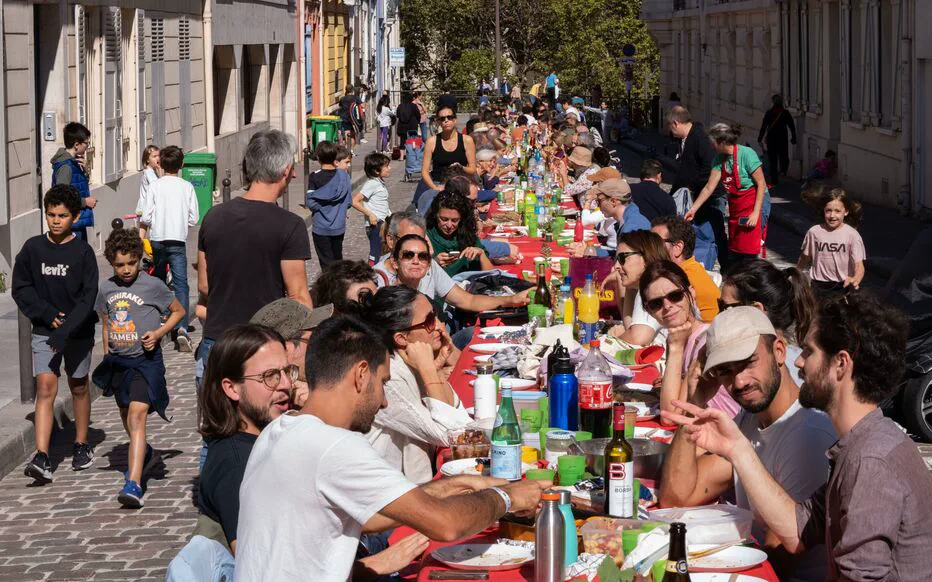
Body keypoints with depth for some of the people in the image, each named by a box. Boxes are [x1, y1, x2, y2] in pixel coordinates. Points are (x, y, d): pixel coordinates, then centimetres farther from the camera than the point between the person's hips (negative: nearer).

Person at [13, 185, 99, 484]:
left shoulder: (83, 252, -9)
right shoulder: (32, 248, -3)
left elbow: (88, 297, -13)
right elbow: (20, 288, 3)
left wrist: (65, 332, -21)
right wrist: (48, 315, -10)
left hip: (78, 332, -1)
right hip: (44, 332, 1)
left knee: (79, 387, 13)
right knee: (45, 388, -9)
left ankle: (82, 445, 31)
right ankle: (41, 458, -16)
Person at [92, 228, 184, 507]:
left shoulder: (153, 286, -7)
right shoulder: (106, 289, 6)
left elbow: (179, 311, 5)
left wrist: (158, 332, -10)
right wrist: (106, 358, 17)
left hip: (146, 361, -6)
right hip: (118, 362, 6)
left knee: (137, 416, -20)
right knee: (127, 418, 20)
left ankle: (133, 484, -29)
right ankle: (142, 453, 53)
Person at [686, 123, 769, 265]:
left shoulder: (746, 154, -18)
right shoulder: (719, 160, 2)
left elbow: (761, 184, -17)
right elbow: (709, 188, 5)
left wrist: (756, 213, -20)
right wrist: (693, 210, 3)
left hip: (755, 204, -7)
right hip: (735, 208, 7)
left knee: (749, 251, -10)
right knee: (734, 253, 9)